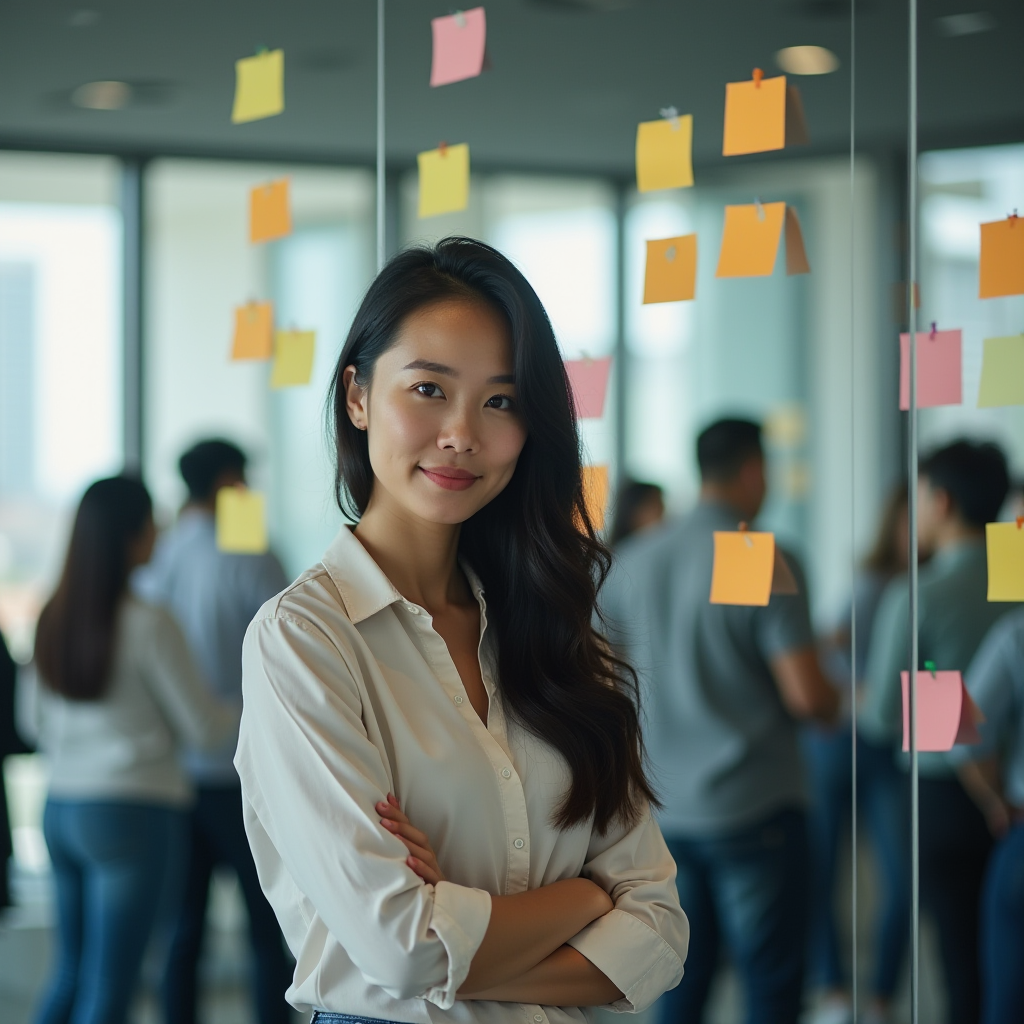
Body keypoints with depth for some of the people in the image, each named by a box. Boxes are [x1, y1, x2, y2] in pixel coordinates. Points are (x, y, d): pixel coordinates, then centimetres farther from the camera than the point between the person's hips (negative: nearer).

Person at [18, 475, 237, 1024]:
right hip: (132, 813, -6)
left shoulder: (53, 619, 3)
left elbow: (33, 717, 14)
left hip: (60, 809, 6)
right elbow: (201, 725, -7)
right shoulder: (146, 624, -15)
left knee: (70, 974, 19)